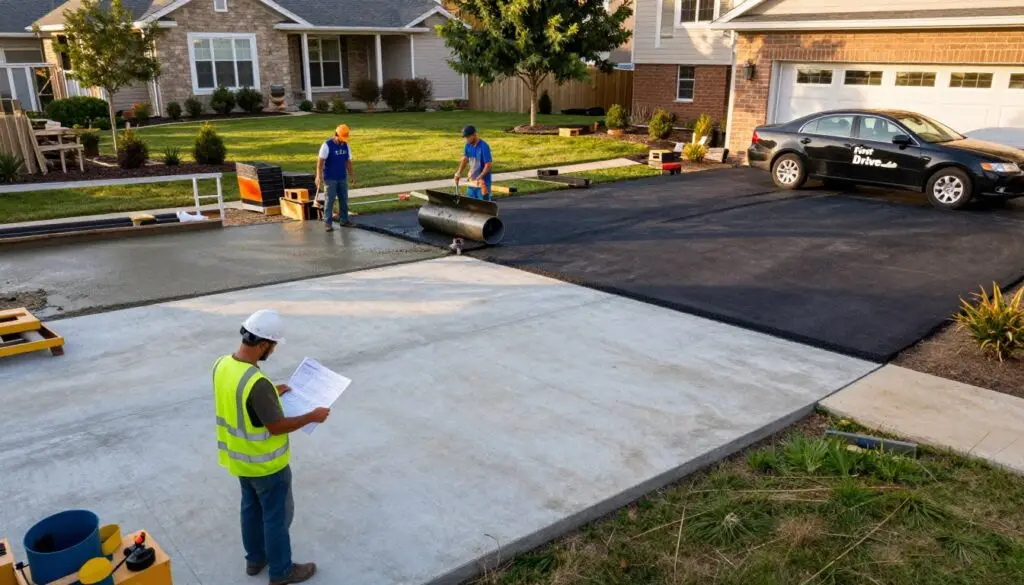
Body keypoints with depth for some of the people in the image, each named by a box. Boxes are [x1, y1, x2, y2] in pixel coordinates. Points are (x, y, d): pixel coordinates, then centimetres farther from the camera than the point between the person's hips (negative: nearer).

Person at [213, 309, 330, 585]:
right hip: (266, 463, -8)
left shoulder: (222, 365, -9)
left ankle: (255, 558, 45)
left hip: (239, 458, 8)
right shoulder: (258, 383, -36)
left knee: (251, 507, 27)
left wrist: (272, 394, 13)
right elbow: (276, 427, -25)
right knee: (277, 516, 12)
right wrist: (312, 416, -13)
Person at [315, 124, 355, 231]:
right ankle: (328, 223, 1)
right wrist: (319, 176, -21)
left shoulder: (346, 146, 7)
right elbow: (320, 161, -14)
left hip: (343, 178, 5)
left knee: (344, 199, 9)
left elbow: (348, 161, 14)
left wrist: (351, 175, 11)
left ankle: (344, 220, 18)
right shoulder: (327, 145, -10)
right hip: (330, 178, -5)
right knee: (330, 200, -4)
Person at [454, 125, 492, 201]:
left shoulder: (484, 147, -19)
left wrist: (479, 177, -31)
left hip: (483, 183, -7)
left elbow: (488, 165, -21)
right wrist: (459, 173, -2)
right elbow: (465, 159, 10)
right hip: (472, 182, 7)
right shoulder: (468, 145, 3)